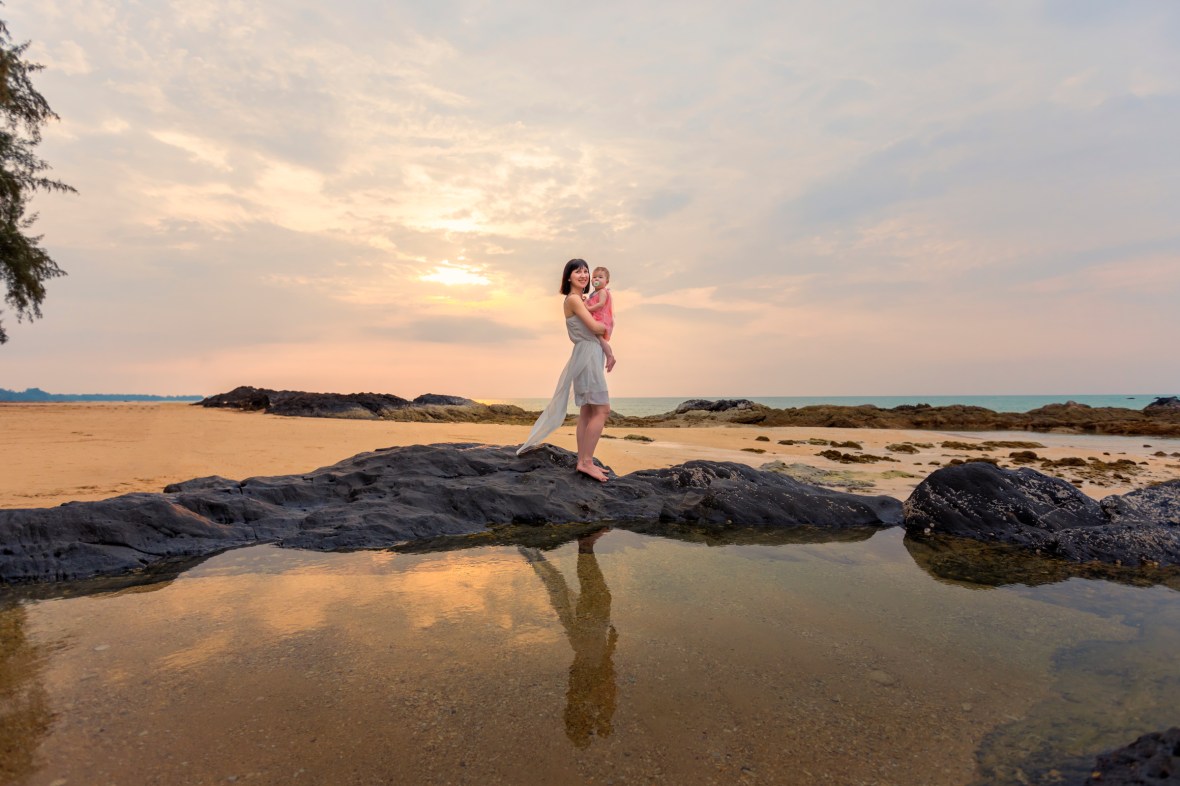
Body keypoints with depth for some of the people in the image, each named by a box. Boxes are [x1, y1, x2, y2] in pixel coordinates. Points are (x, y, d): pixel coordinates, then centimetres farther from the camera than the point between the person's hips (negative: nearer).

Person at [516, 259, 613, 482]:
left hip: (590, 355, 10)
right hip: (587, 354, -10)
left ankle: (583, 461, 11)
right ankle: (586, 462, -10)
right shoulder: (573, 299, -10)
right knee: (602, 409, -11)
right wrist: (606, 326, 5)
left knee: (587, 411, 8)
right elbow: (595, 327, -18)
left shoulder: (579, 300, 20)